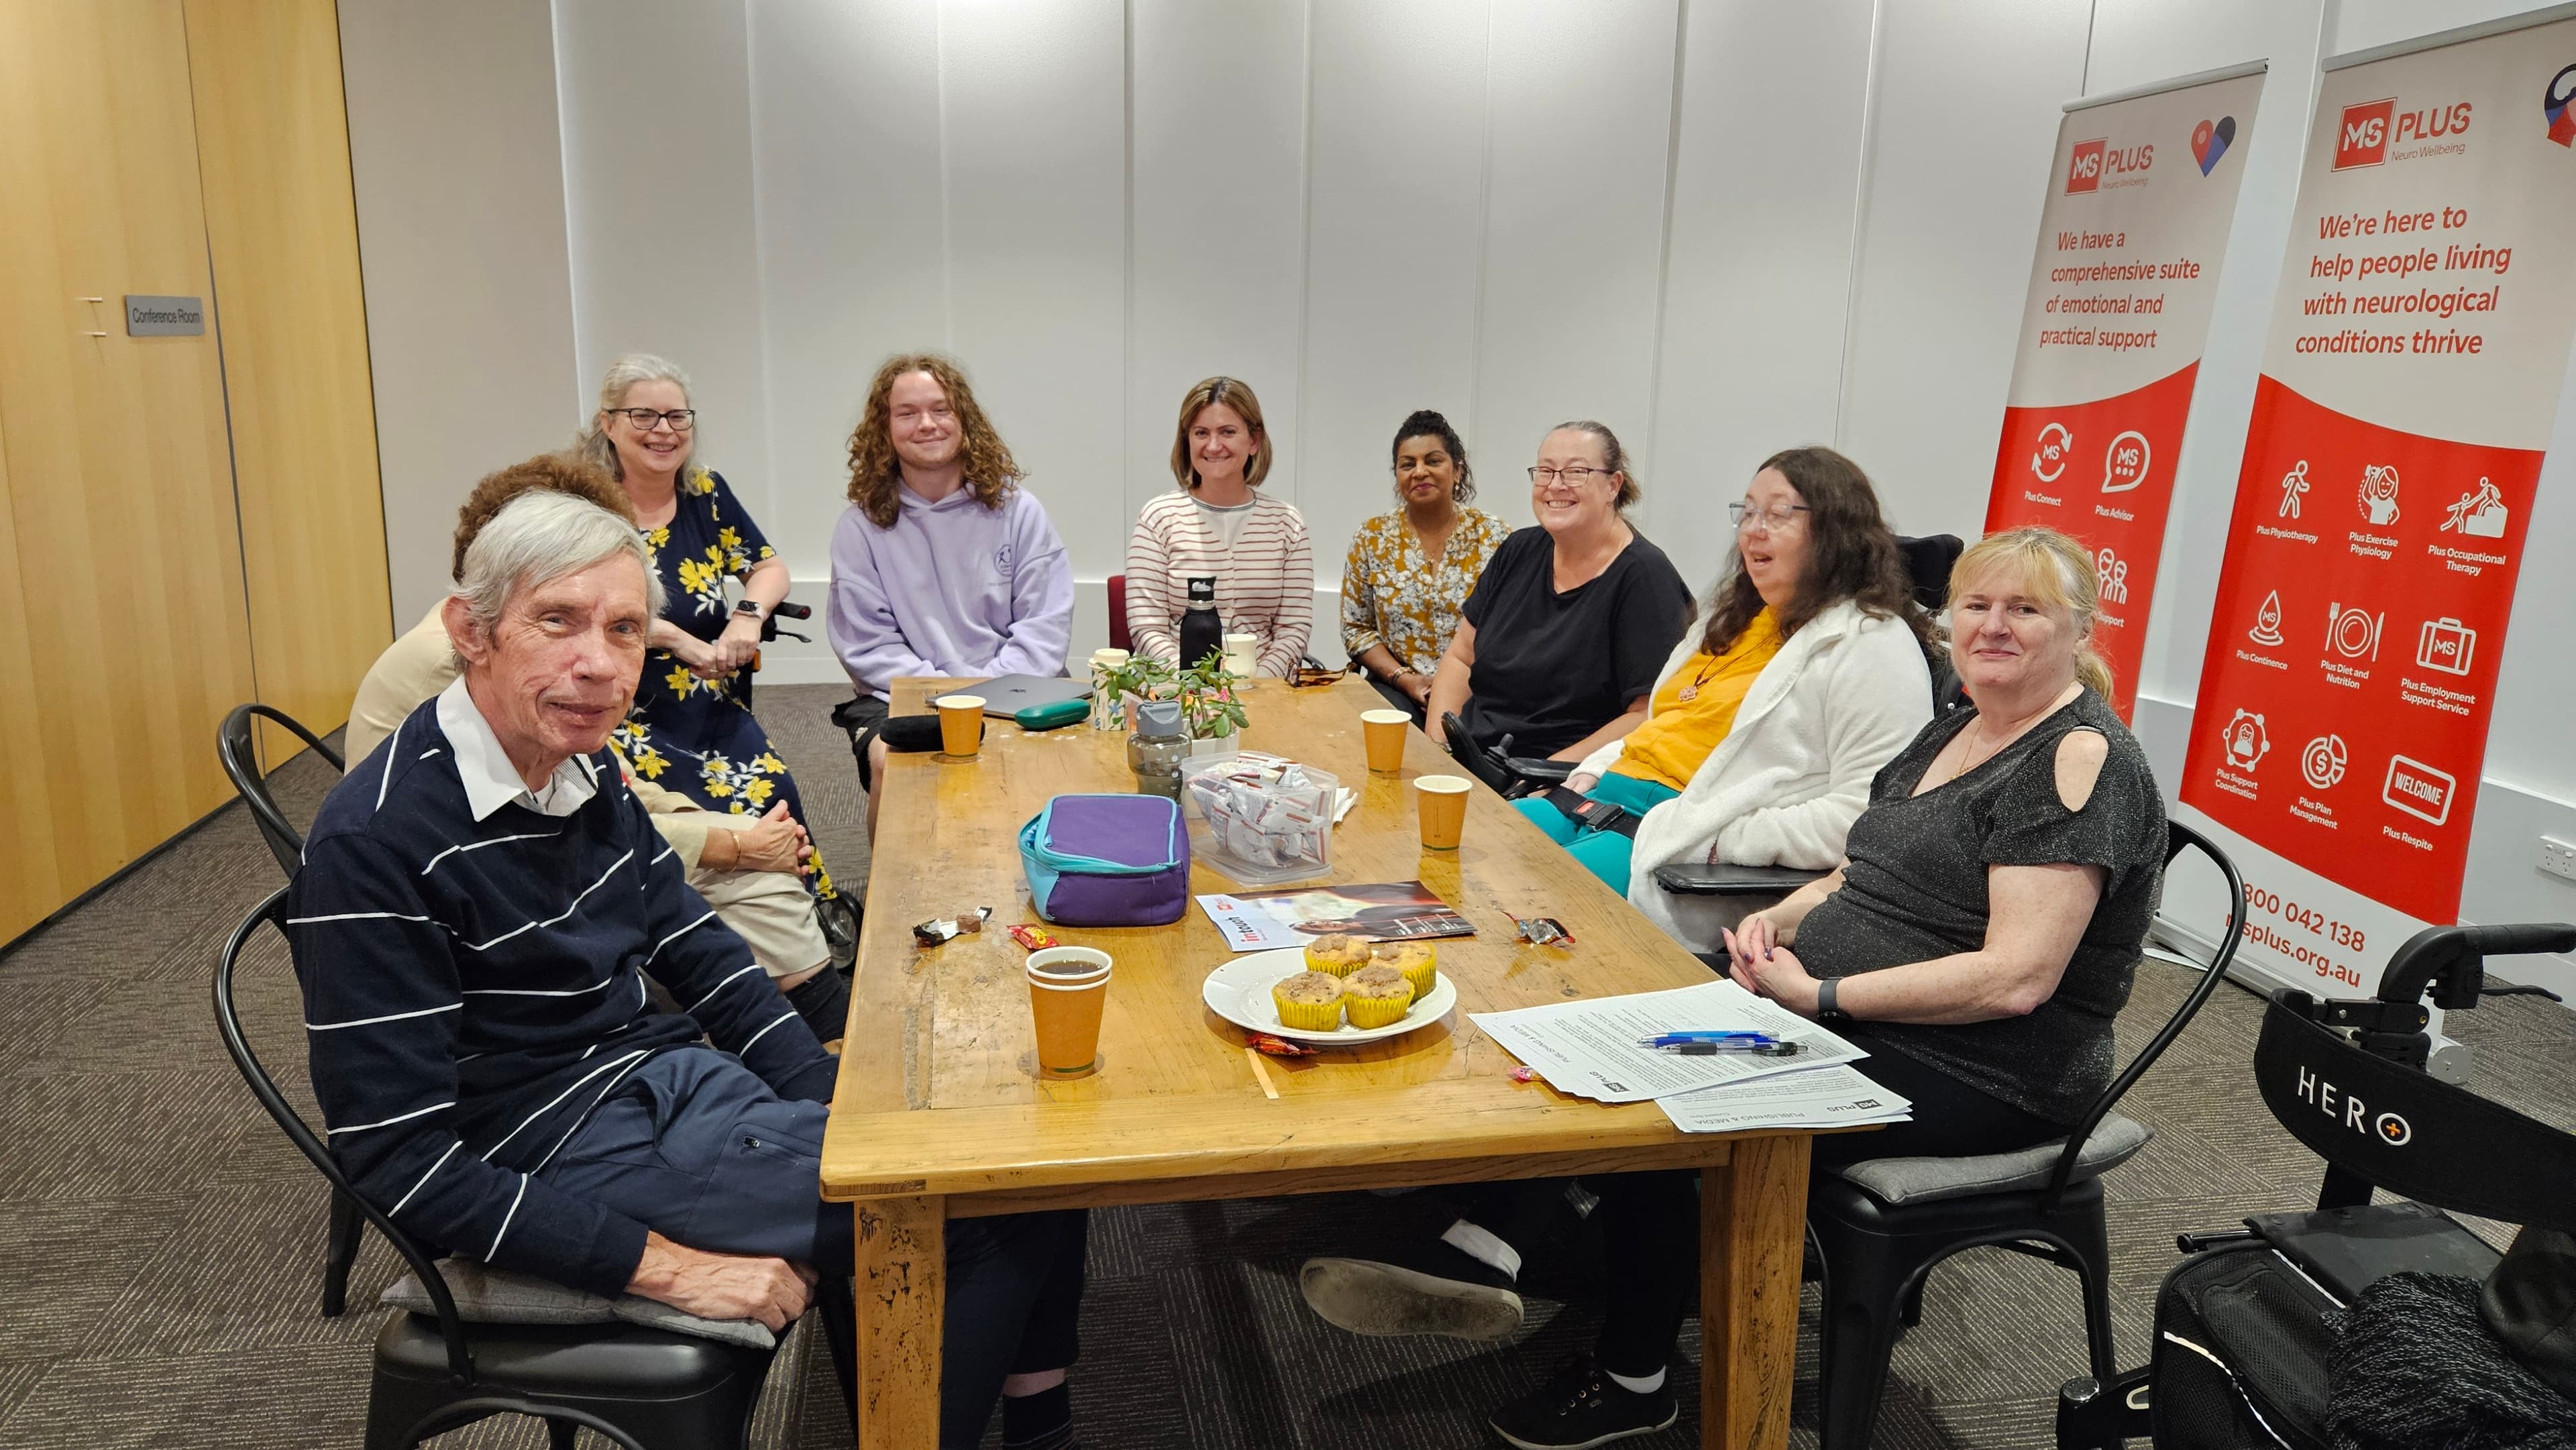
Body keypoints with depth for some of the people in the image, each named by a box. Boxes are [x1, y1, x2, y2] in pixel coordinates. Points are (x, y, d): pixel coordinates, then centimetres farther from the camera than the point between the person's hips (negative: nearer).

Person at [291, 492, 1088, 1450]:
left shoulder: (584, 767, 1)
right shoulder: (375, 841, -22)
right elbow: (402, 1162, -21)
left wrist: (835, 1108, 2)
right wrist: (667, 1267, -21)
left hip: (675, 1077, 8)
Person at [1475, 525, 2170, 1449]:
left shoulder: (2084, 760, -15)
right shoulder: (1955, 731, 12)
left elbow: (2015, 979, -24)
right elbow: (1869, 877, 18)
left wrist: (1820, 995, -22)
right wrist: (1781, 919, -3)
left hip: (1978, 1075, -9)